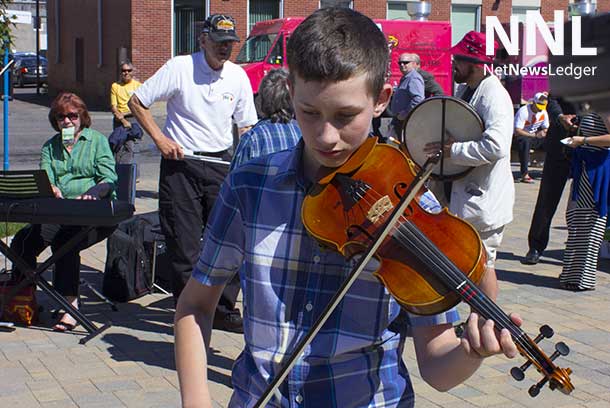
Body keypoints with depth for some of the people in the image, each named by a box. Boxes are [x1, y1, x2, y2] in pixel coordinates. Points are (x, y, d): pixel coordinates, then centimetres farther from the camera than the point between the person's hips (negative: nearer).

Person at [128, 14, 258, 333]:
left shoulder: (238, 76, 5)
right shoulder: (179, 68, -8)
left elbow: (246, 125, 13)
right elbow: (136, 102, -2)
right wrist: (160, 139, -11)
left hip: (220, 163, 4)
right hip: (180, 163, -3)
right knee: (183, 243, 0)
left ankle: (224, 310, 13)